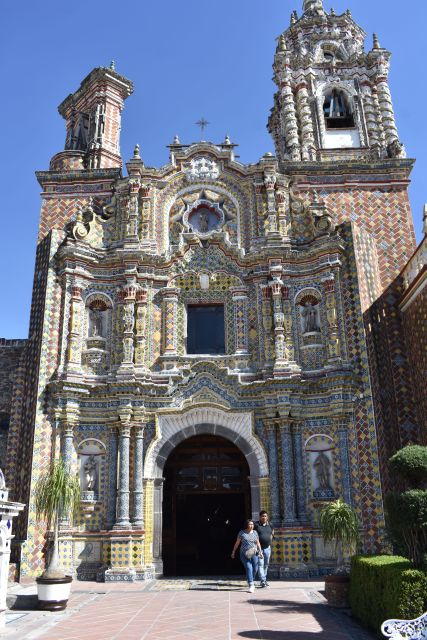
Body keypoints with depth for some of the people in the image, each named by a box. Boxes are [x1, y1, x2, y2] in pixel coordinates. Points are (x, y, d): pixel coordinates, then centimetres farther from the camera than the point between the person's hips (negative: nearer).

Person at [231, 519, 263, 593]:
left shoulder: (255, 533, 7)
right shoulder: (241, 533, -1)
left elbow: (258, 543, 10)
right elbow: (237, 543, 5)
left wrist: (260, 551, 0)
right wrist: (233, 551, 7)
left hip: (254, 554, 3)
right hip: (245, 554, -3)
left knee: (255, 569, 4)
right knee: (248, 568, -14)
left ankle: (251, 581, 33)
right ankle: (251, 586, -15)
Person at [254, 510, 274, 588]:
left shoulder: (270, 525, 3)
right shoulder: (256, 525, -10)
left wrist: (269, 540, 11)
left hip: (267, 547, 5)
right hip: (259, 547, -4)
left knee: (266, 564, 11)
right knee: (260, 564, -10)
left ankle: (264, 580, 22)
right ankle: (263, 581, -12)